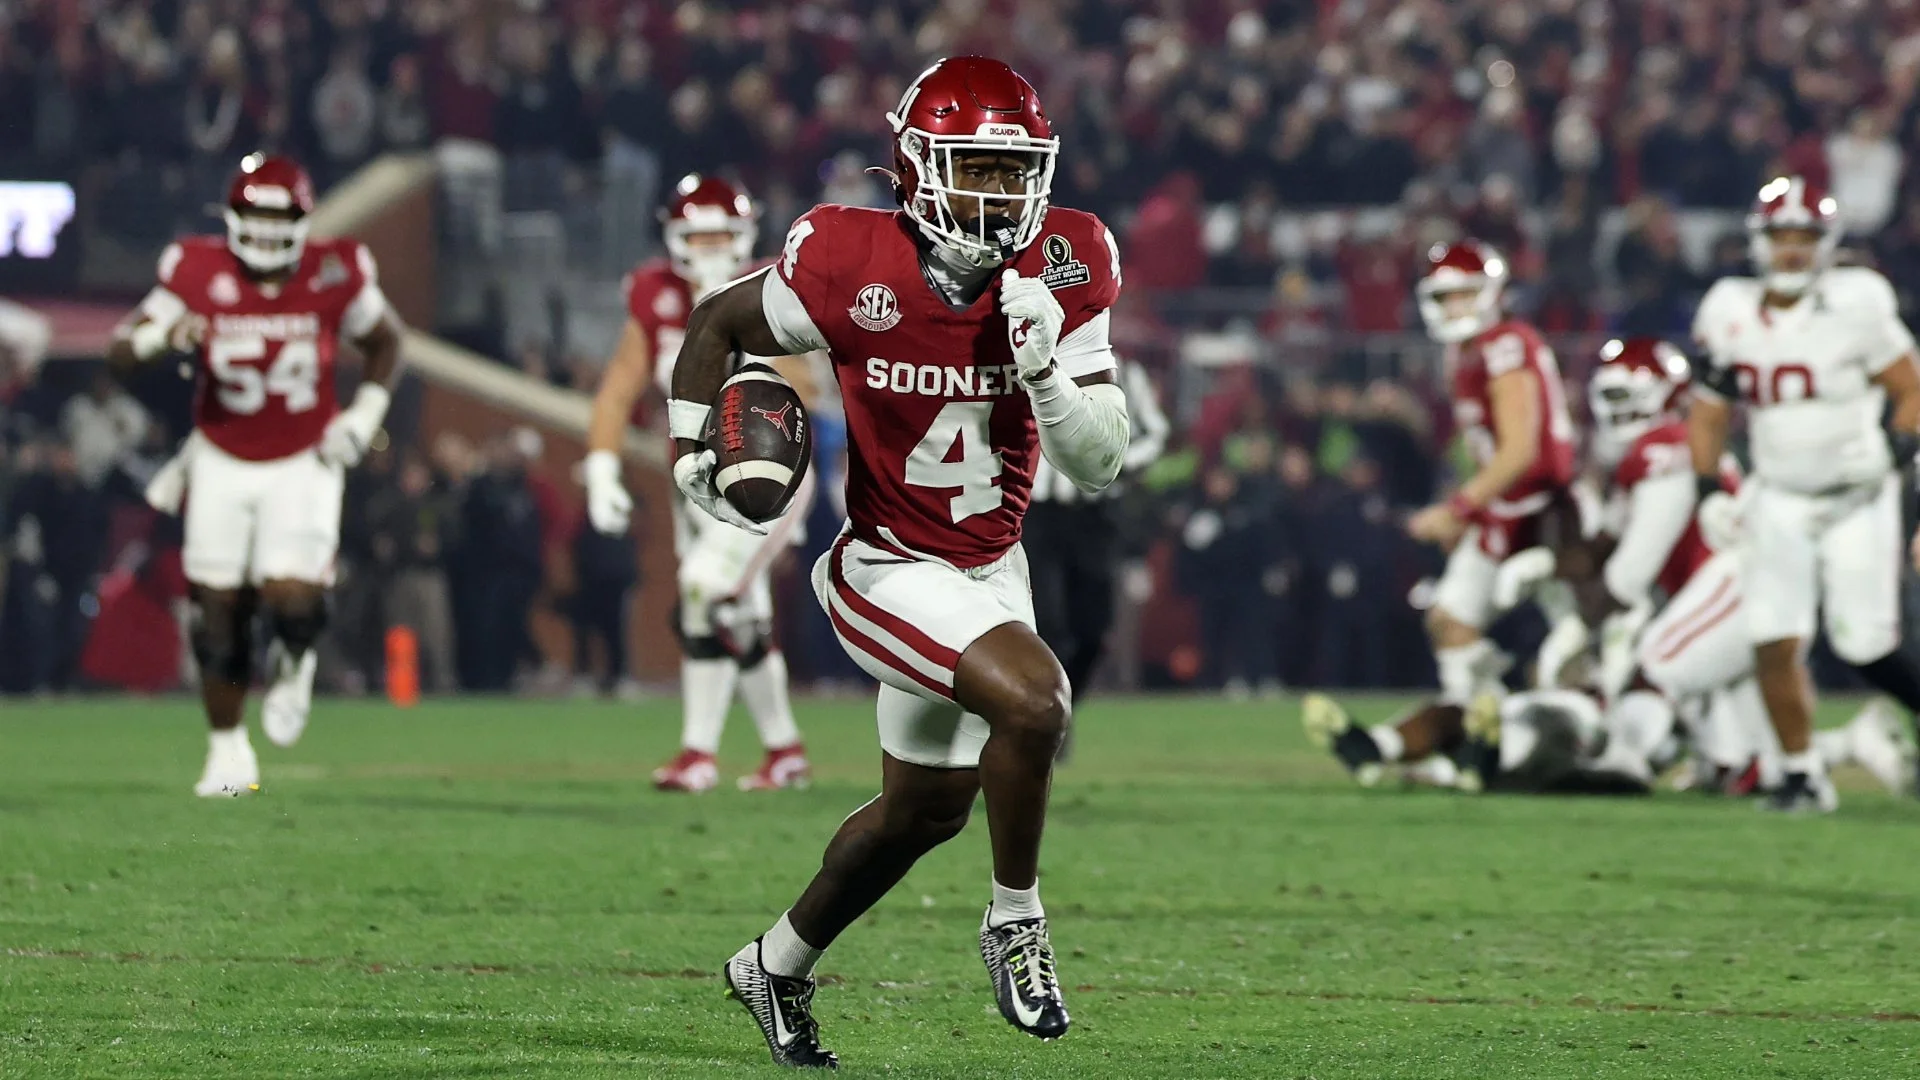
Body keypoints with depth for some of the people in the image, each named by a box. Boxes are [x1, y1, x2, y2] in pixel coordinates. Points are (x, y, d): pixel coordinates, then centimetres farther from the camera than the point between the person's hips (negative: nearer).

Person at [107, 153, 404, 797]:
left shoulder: (334, 278, -12)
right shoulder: (199, 274, -12)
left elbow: (385, 341, 8)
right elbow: (120, 352, -9)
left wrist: (365, 416, -4)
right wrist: (159, 337, -31)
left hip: (303, 463, -1)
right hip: (222, 464, 1)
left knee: (290, 598, -18)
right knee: (218, 611, 2)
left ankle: (293, 661, 19)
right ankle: (227, 751, 21)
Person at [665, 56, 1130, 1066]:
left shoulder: (1061, 273, -13)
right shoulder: (853, 269, -22)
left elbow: (1101, 463, -11)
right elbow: (717, 324, -2)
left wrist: (1044, 370, -28)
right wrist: (691, 447, -14)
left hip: (992, 568, 6)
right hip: (889, 570, -6)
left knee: (925, 809, 19)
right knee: (1031, 698, -29)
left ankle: (779, 966, 42)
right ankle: (1016, 924, -6)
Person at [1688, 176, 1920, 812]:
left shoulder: (1856, 306, -10)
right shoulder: (1730, 314, 2)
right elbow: (1709, 411, 11)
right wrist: (1708, 491, -1)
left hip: (1858, 499, -3)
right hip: (1780, 501, 3)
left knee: (1865, 645, -9)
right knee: (1775, 643, -9)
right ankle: (1802, 776, 4)